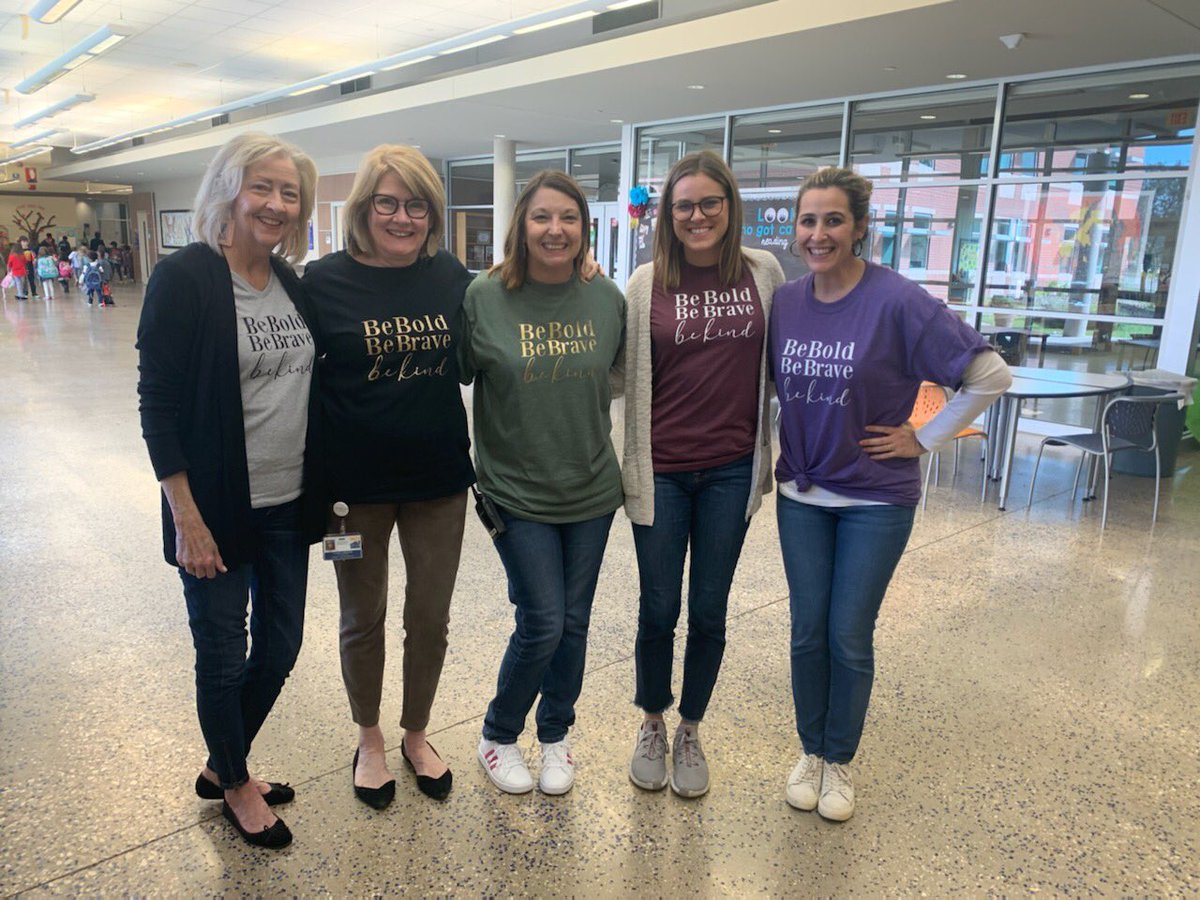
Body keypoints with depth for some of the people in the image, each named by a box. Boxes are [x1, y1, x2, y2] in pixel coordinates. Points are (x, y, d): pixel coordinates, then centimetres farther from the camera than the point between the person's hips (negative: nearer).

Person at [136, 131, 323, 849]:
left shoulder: (296, 283, 5)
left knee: (281, 646, 16)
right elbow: (158, 404, -13)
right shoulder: (186, 278, -12)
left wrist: (325, 493, 10)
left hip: (288, 506, 6)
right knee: (224, 656, 10)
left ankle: (223, 767, 41)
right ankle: (235, 784, 36)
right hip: (218, 509, -6)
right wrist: (187, 518, -16)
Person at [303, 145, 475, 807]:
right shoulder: (325, 280, -8)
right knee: (363, 618, 15)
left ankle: (416, 736, 38)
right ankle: (369, 740, 39)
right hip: (357, 485, -2)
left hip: (439, 481, 2)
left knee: (430, 620, 14)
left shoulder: (451, 276, 0)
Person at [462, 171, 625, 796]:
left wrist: (592, 433, 11)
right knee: (542, 624, -2)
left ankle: (555, 735, 36)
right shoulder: (484, 297, -9)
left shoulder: (606, 298, -2)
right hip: (517, 492, -3)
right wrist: (469, 479, -4)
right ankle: (498, 736, 26)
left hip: (591, 489, 3)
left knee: (573, 623, 12)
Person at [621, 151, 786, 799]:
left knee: (708, 612, 11)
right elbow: (623, 374, 3)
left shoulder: (763, 274, 2)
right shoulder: (647, 284, -3)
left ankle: (690, 732, 33)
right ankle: (652, 726, 34)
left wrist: (772, 453, 9)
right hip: (661, 473, -1)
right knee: (658, 610, 10)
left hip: (731, 472, 1)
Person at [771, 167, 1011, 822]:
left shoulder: (897, 301, -16)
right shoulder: (785, 301, -2)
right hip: (801, 493, 4)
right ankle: (810, 751, 30)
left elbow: (990, 375, -13)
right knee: (808, 632, 9)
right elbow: (767, 385, 15)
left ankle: (840, 761, 27)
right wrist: (779, 453, 6)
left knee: (850, 637, 5)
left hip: (876, 498, -3)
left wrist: (924, 439, -10)